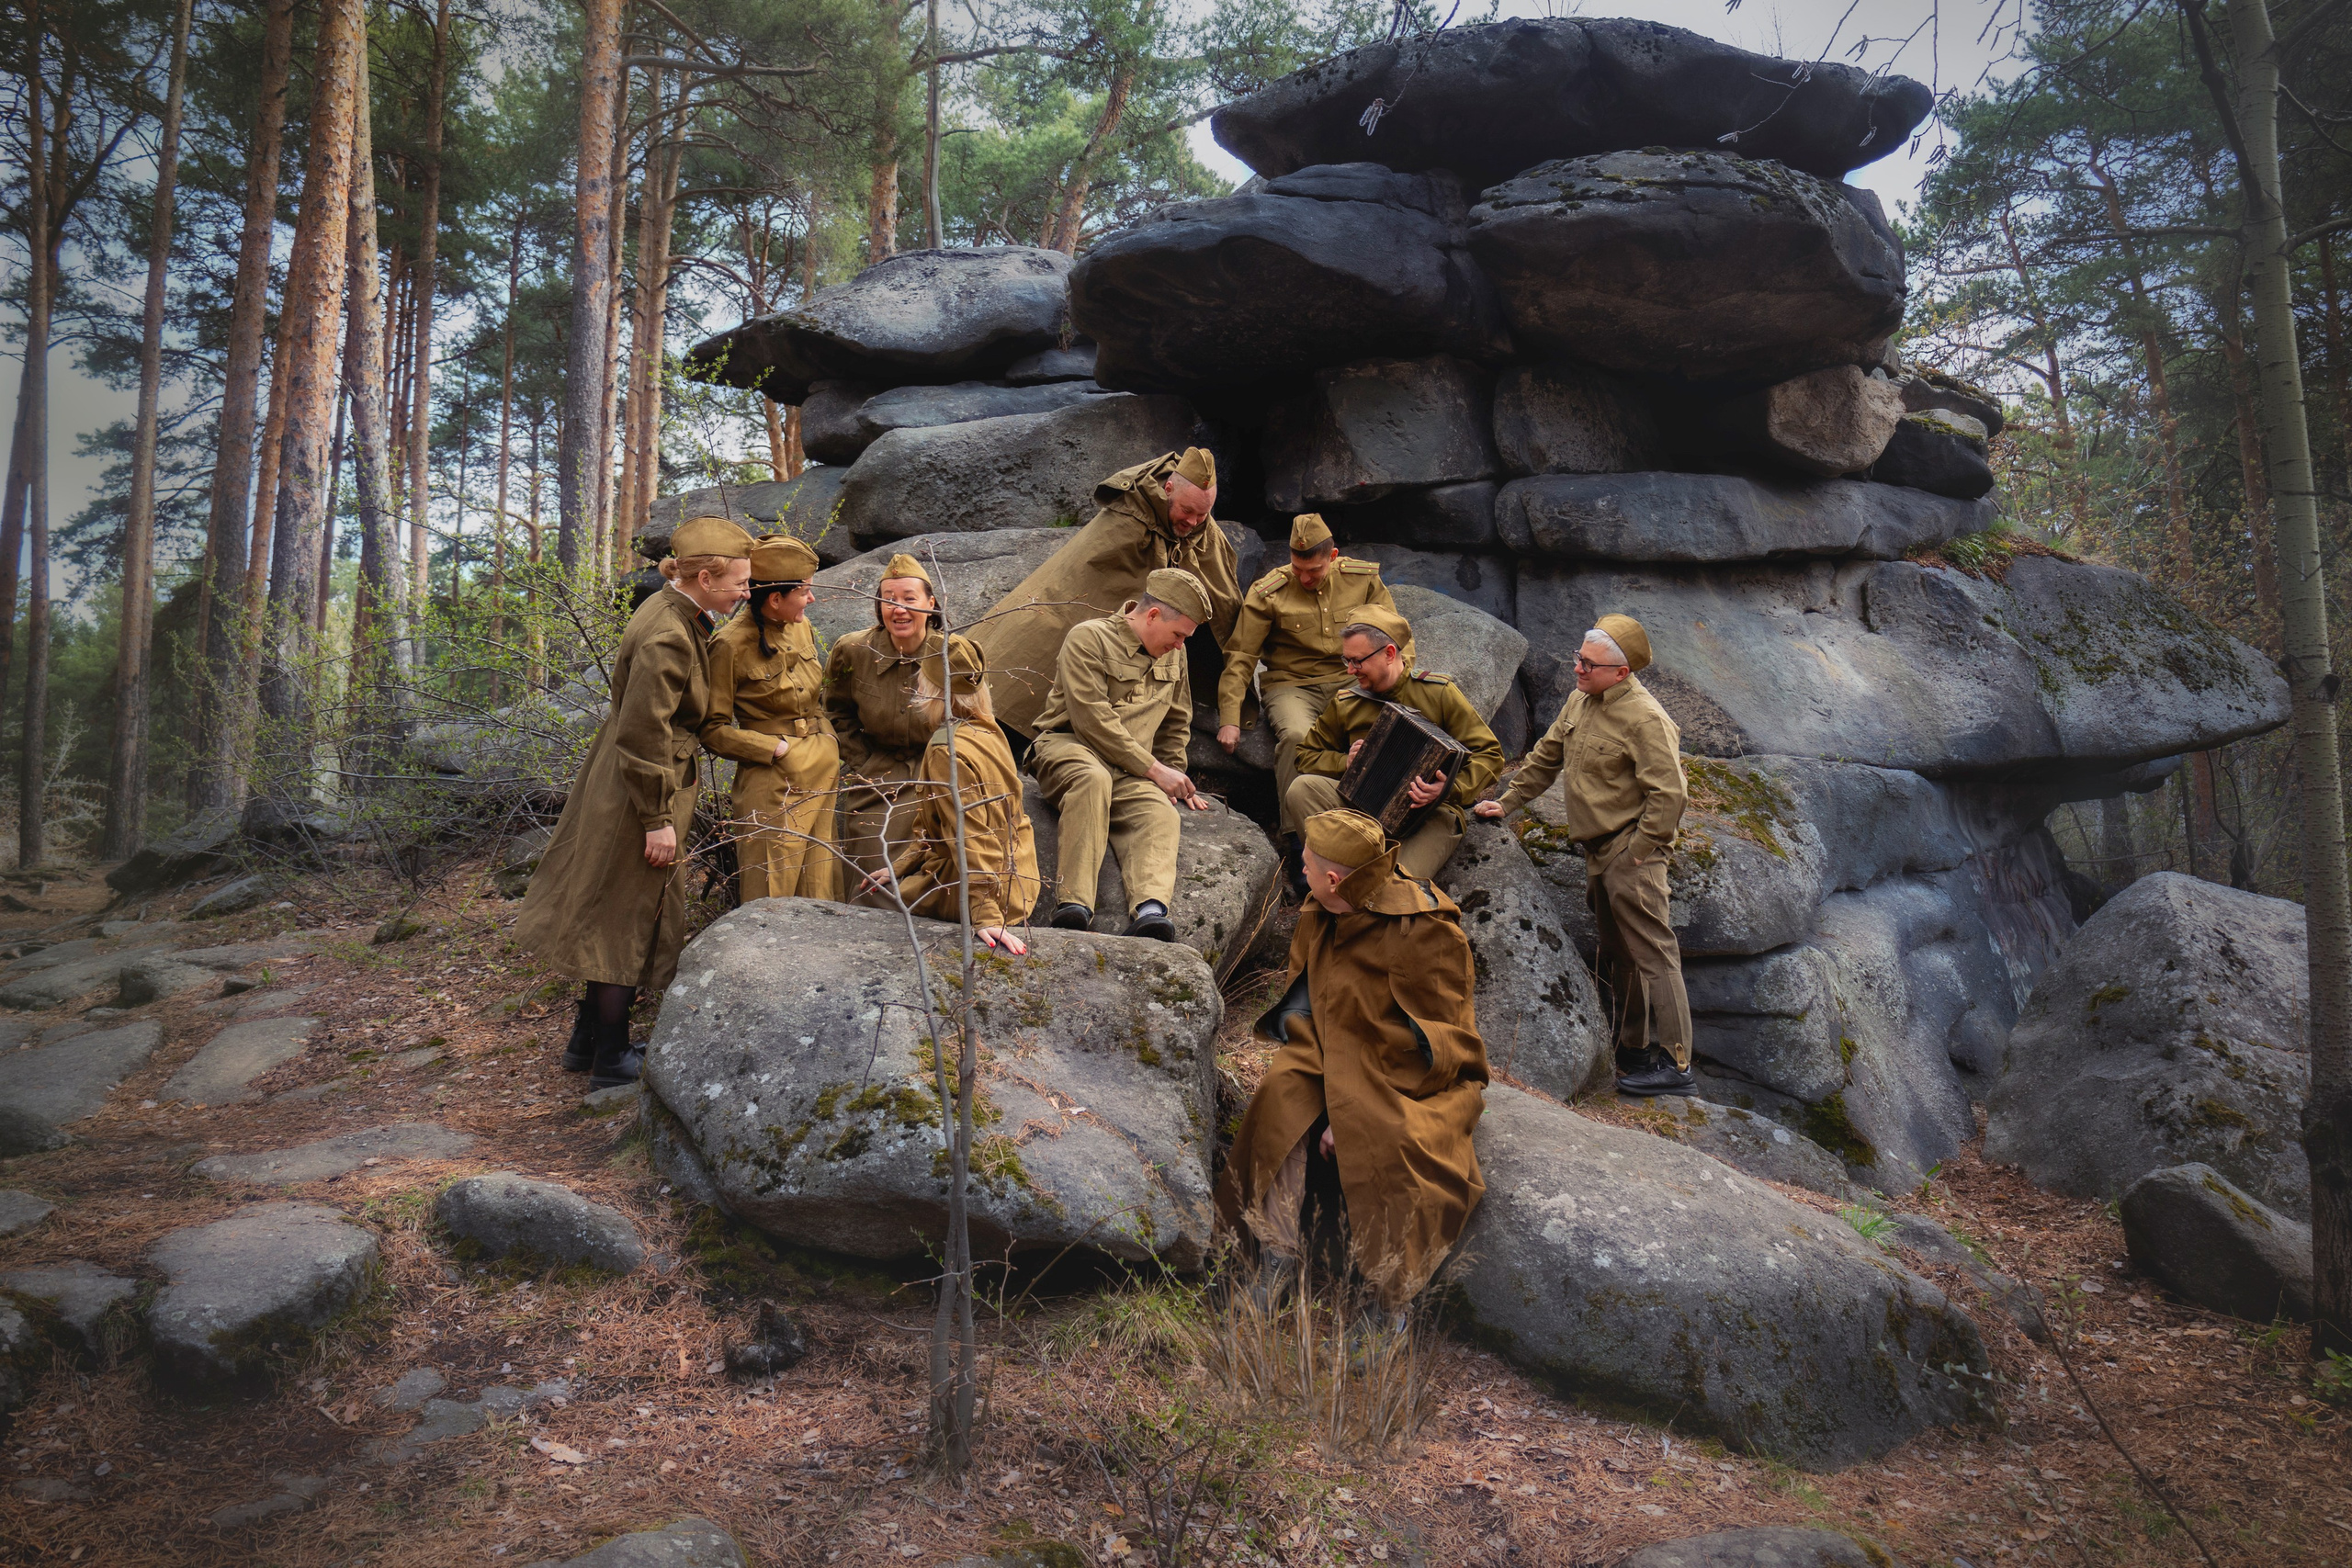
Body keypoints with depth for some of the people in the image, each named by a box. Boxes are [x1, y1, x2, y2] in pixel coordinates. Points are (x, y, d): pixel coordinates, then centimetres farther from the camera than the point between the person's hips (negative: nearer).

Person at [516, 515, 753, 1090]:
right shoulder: (666, 638, -26)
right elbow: (645, 735, -25)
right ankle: (611, 1058, 18)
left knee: (616, 918, 19)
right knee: (630, 920, 4)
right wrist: (657, 820, -19)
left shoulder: (673, 609, 5)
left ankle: (587, 1041, 33)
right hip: (639, 791, -10)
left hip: (622, 779, 10)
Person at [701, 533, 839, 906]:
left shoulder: (802, 628, 7)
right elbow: (713, 729, -8)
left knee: (820, 898, 10)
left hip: (823, 774, 7)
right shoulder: (732, 645, -13)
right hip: (773, 782, -7)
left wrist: (828, 746, 13)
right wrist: (775, 748, -14)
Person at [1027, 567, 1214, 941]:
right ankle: (1074, 905, -48)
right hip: (1068, 745, -5)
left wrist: (1174, 775, 22)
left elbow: (1176, 723, 34)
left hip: (1128, 771, 5)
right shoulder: (1089, 638, -4)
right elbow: (1093, 720, -13)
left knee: (1159, 813, -28)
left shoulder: (1174, 656, 19)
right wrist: (1154, 769, -11)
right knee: (1092, 777, -40)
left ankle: (1150, 910, -52)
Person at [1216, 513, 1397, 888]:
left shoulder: (1364, 579, 4)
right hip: (1292, 685, -2)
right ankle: (1296, 843, -31)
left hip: (1351, 681, 2)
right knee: (1296, 735, -37)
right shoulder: (1267, 592, -2)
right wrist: (1229, 720, -9)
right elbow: (1240, 657, -1)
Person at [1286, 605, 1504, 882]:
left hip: (1430, 813, -5)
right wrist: (1346, 762, -3)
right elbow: (1306, 755, 19)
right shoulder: (1345, 703, 11)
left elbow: (1489, 753, -1)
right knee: (1301, 788, -26)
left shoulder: (1438, 692, 1)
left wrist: (1449, 788, -20)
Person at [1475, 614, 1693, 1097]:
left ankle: (1675, 1063, -6)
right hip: (1597, 850, 9)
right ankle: (1633, 1054, 28)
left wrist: (1639, 854, -18)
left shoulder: (1644, 718, -18)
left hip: (1631, 852, -9)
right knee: (1617, 957, 16)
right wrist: (1507, 803, 18)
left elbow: (1668, 793, -21)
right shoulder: (1580, 701, 9)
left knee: (1650, 952, -9)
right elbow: (1546, 757, 21)